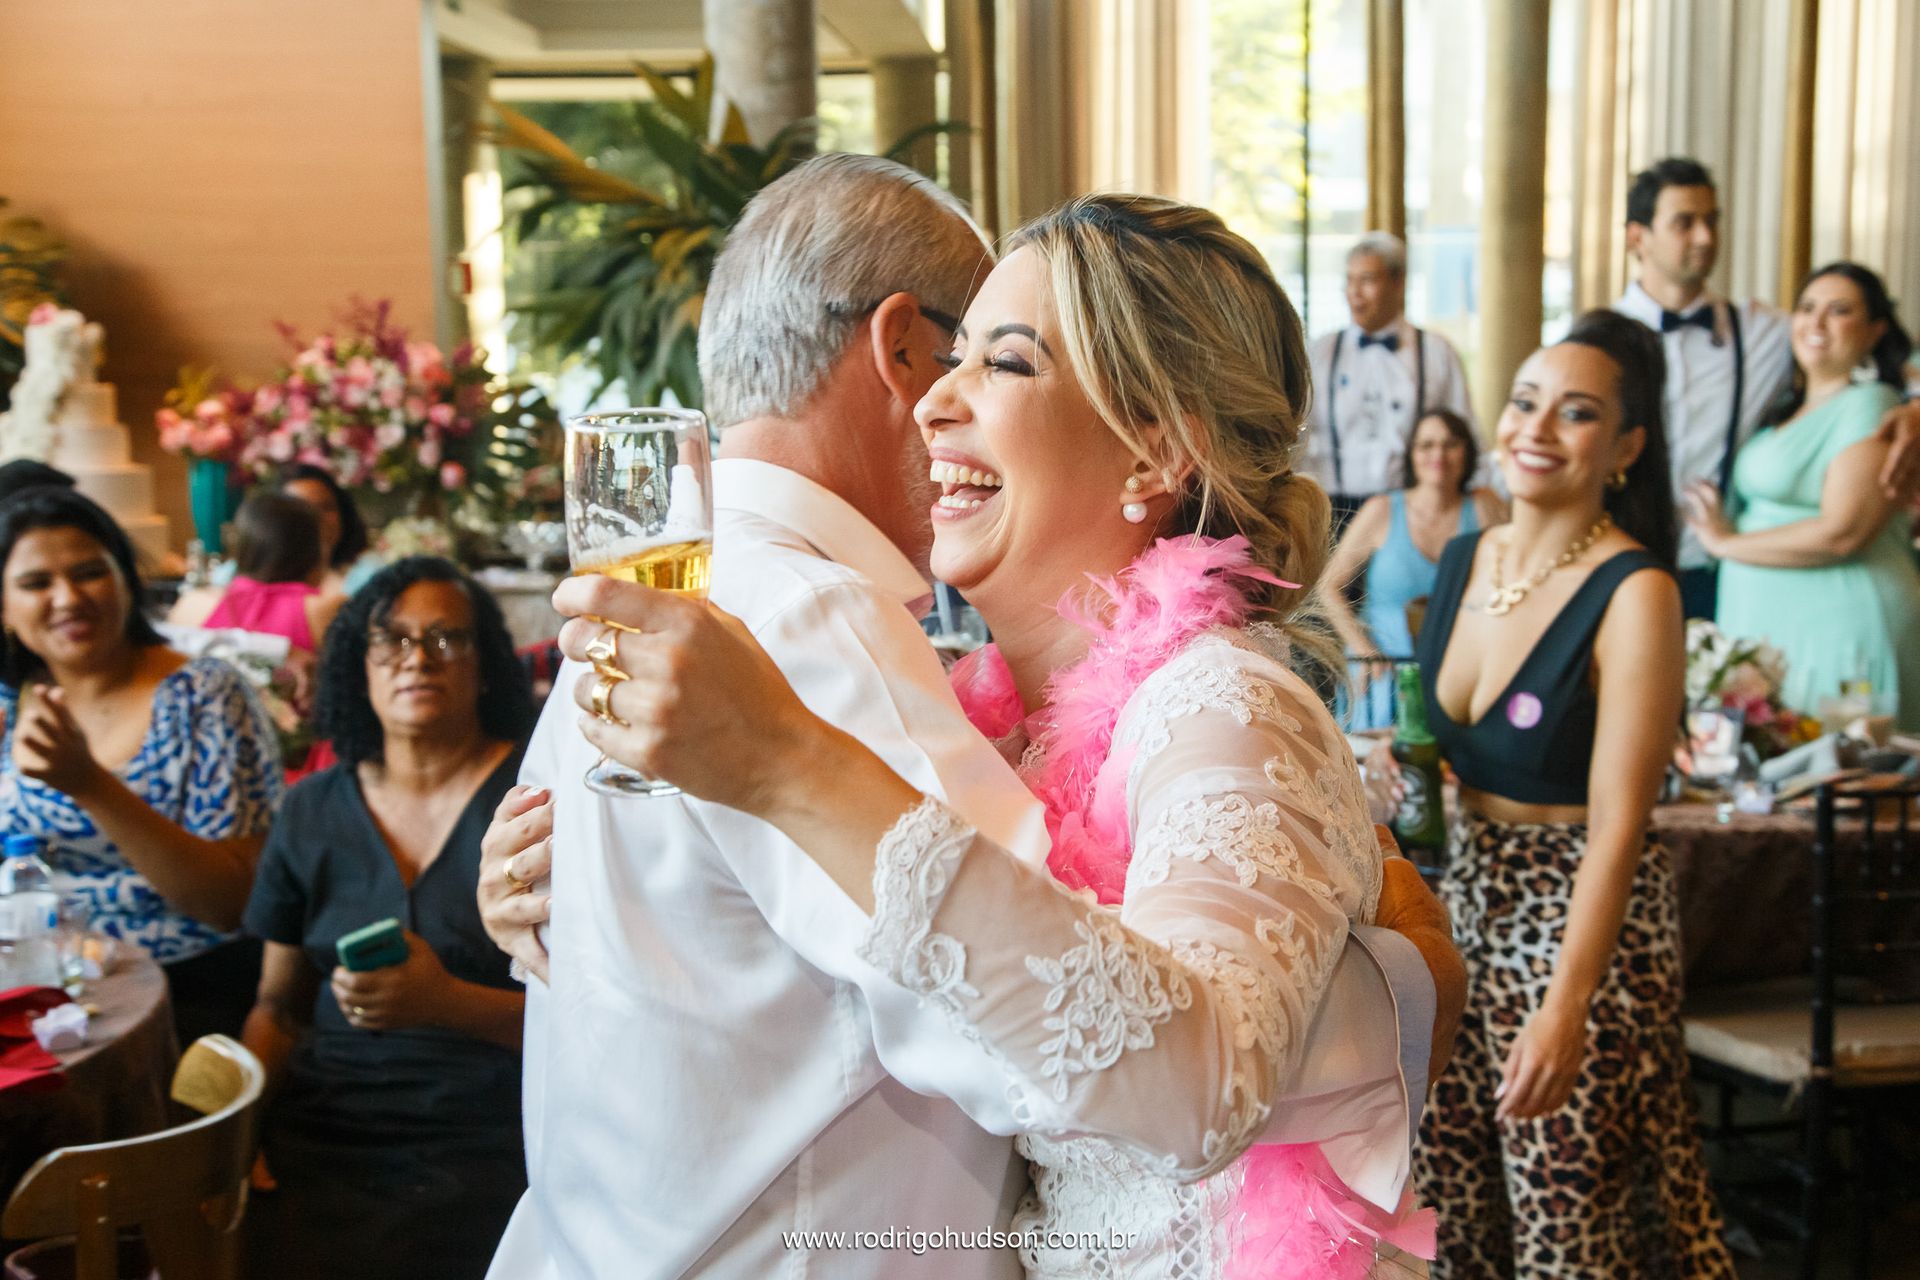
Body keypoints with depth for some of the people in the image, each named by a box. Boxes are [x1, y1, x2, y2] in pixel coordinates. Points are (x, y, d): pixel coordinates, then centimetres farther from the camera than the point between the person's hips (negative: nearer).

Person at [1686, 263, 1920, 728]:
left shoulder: (1869, 406, -9)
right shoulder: (1790, 408, 17)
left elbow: (1841, 533, -18)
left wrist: (1726, 543, -7)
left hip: (1837, 631, -8)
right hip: (1768, 626, 8)